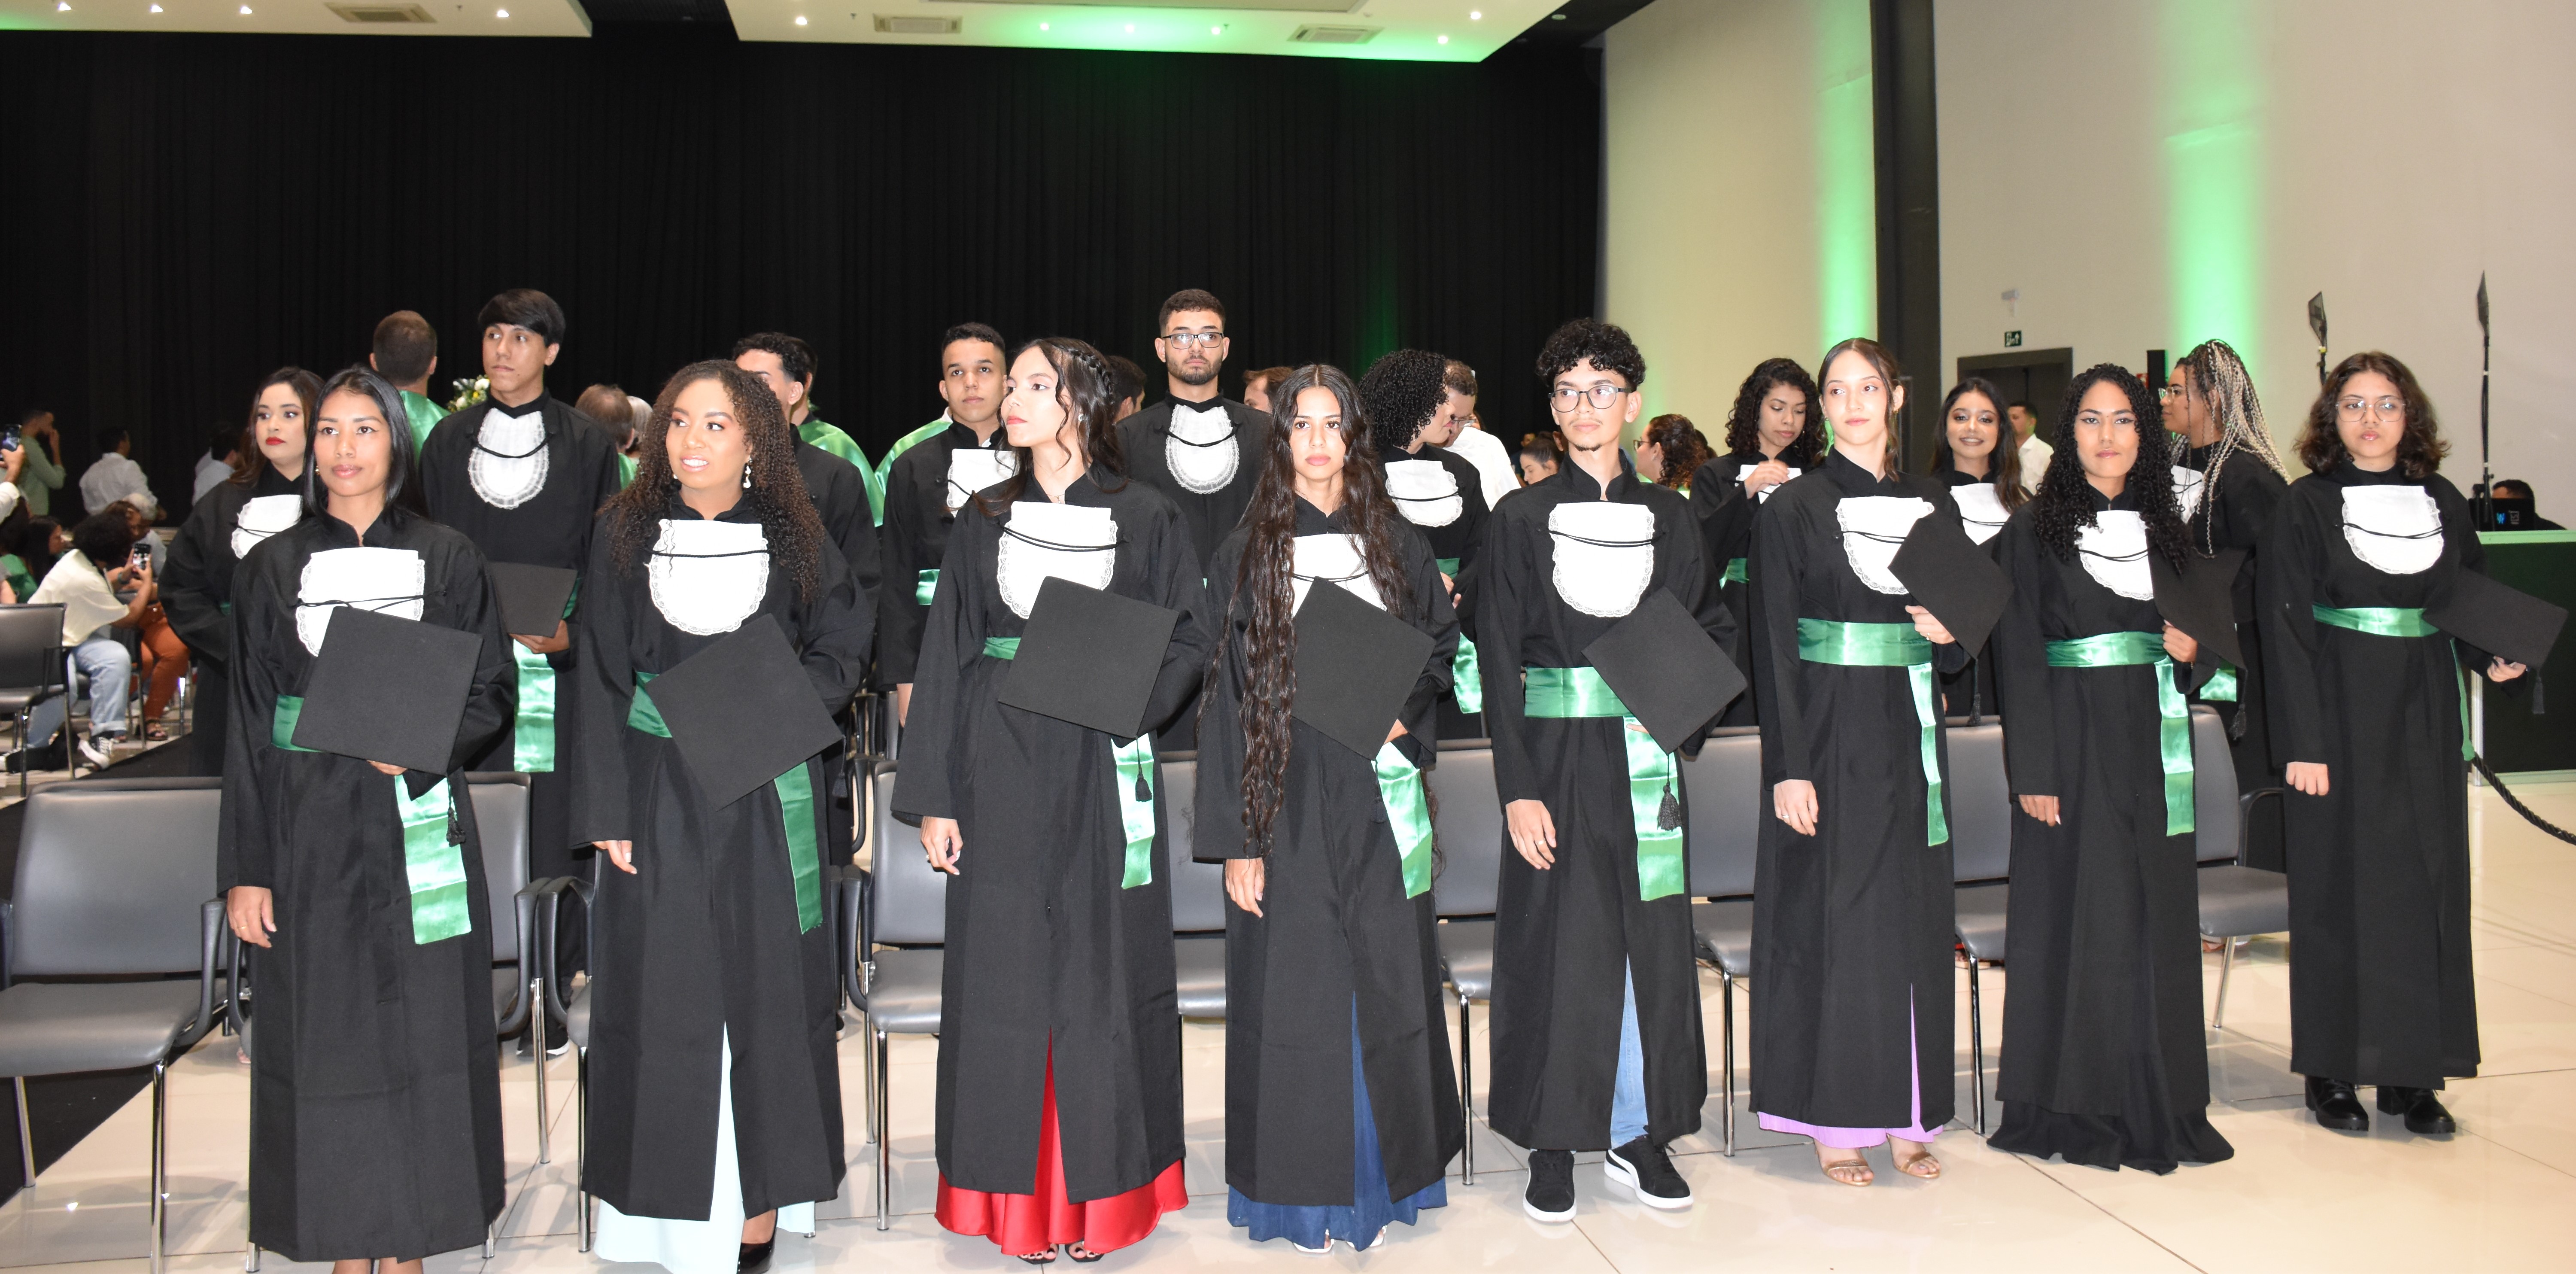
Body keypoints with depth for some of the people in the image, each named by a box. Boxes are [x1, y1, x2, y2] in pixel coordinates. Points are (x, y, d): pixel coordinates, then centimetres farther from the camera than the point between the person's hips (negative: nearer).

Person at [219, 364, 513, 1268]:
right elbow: (248, 727, 4)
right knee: (324, 1033, 4)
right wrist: (245, 869, -1)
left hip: (419, 827, -1)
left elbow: (491, 694, 4)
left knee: (420, 1026, 2)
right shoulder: (272, 568, 6)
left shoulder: (447, 560, 4)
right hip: (310, 835, 1)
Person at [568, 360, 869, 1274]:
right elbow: (600, 679, 1)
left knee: (766, 986, 5)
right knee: (664, 992, 3)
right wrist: (605, 811, -4)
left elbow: (843, 648, 5)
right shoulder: (624, 534, 1)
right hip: (659, 795, 0)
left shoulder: (793, 538, 1)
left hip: (768, 796, 0)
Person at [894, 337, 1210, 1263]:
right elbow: (945, 660, 6)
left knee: (1100, 971, 3)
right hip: (1002, 776, 2)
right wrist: (934, 796, 1)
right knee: (1005, 972, 4)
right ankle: (1019, 1190, 15)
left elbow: (1188, 640, 2)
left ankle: (1099, 1185, 16)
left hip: (1103, 776, -1)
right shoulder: (984, 522, 8)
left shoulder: (1144, 518, 3)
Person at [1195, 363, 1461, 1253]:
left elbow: (1441, 641, 18)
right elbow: (1227, 695, -3)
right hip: (1286, 796, -2)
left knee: (1384, 980, 6)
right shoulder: (1248, 552, 0)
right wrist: (1235, 837, -9)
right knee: (1293, 987, 2)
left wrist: (1404, 711, -4)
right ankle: (1300, 1191, 15)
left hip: (1380, 791, 2)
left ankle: (1382, 1174, 22)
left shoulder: (1396, 545, 8)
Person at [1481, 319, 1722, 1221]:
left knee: (1651, 942, 6)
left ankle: (1640, 1133, 20)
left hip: (1647, 758, 3)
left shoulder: (1667, 514, 10)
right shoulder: (1522, 518, 0)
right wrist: (1518, 789, -12)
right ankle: (1553, 1146, 12)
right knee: (1559, 945, 0)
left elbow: (1706, 625, 14)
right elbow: (1498, 660, -4)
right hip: (1559, 757, -3)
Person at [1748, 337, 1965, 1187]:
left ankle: (1906, 1114, 18)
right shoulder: (1792, 509, -3)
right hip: (1830, 732, -4)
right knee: (1830, 917, -1)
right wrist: (1788, 767, -14)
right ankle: (1832, 1122, 9)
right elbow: (1773, 648, -8)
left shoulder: (1932, 505, 10)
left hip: (1911, 732, 5)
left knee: (1914, 915, 7)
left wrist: (1950, 634, -7)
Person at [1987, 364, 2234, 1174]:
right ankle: (2075, 1105, 10)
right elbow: (2018, 658, -7)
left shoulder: (2164, 528, 12)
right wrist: (2032, 770, -13)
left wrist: (2192, 652, -5)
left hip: (2153, 746, 5)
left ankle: (2159, 1103, 17)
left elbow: (2195, 638, 19)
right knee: (2077, 918, 0)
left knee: (2160, 919, 6)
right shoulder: (2036, 530, -2)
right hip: (2075, 742, -4)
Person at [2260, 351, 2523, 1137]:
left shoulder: (2444, 504, 9)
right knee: (2341, 886, 0)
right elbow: (2286, 630, -7)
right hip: (2343, 720, -4)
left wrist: (2492, 660, -6)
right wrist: (2303, 742, -13)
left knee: (2429, 883, 5)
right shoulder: (2305, 509, -3)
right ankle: (2332, 1071, 10)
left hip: (2426, 720, 4)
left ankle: (2413, 1071, 15)